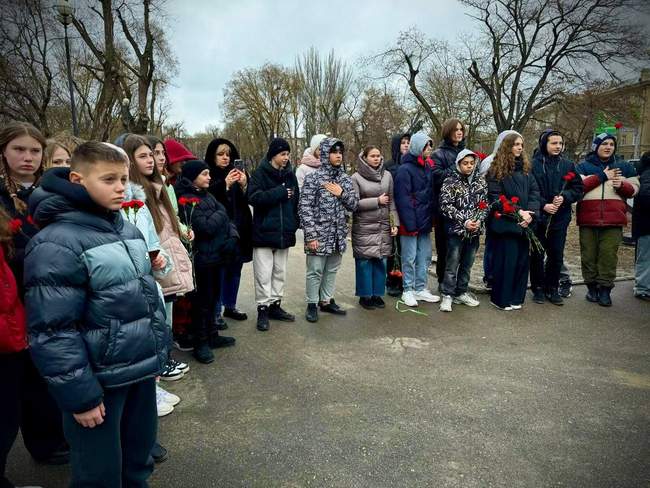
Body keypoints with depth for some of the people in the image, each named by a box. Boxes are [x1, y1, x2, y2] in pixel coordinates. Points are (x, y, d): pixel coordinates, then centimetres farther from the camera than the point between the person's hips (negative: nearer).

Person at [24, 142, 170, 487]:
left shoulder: (128, 229, 7)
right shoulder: (57, 244, -19)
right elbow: (52, 332, -20)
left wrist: (158, 351, 16)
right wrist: (80, 395, -16)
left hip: (141, 369, 7)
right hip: (100, 380, -7)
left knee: (139, 458, 22)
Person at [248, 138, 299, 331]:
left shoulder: (290, 175, 11)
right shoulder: (260, 173, -4)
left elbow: (296, 200, 16)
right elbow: (254, 197, -18)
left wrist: (294, 223, 5)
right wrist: (280, 192, -15)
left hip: (284, 233, 5)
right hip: (264, 232, -5)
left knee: (280, 272, 12)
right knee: (264, 274, -2)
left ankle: (275, 305, 24)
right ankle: (263, 308, 8)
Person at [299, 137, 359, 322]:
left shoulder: (345, 179, 8)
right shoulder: (313, 178, -9)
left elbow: (354, 205, 10)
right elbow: (304, 208, -12)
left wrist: (342, 193, -9)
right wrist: (311, 235, -16)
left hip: (338, 235, 5)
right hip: (319, 234, -5)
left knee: (332, 270, 15)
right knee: (315, 271, 3)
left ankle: (327, 301, 29)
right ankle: (312, 305, 18)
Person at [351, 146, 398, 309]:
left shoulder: (387, 175, 9)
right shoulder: (356, 177, -3)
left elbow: (392, 201, 8)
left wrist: (395, 223, 2)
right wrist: (377, 201, -10)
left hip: (384, 226, 4)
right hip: (363, 227, -3)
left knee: (381, 260, 6)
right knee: (365, 261, 1)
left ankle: (377, 294, 19)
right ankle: (365, 295, 14)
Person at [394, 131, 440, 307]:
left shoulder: (428, 167, 12)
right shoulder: (405, 169, -12)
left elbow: (431, 193, 16)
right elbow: (403, 199, -16)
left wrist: (432, 217, 7)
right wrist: (410, 223, -19)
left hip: (425, 220, 7)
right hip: (411, 222, -7)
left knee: (425, 256, 12)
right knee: (410, 258, 2)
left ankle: (421, 289, 22)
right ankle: (408, 291, 13)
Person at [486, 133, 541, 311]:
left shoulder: (526, 169, 15)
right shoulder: (497, 170, -2)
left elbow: (534, 191, 8)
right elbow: (495, 197, -9)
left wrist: (530, 213, -9)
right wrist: (517, 212, -15)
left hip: (524, 223, 6)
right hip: (505, 223, -5)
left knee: (522, 259, 7)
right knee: (506, 260, -3)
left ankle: (516, 297, 18)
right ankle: (501, 298, 8)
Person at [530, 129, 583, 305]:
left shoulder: (567, 165, 7)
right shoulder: (534, 164, -5)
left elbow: (578, 189, 7)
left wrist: (564, 197, -11)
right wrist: (543, 205, -16)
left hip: (560, 218, 3)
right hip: (539, 217, -3)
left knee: (556, 255, 8)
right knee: (537, 255, 5)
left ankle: (552, 288, 22)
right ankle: (538, 288, 18)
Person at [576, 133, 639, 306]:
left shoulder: (624, 167, 18)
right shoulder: (583, 166, 9)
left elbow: (634, 188, 15)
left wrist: (622, 185, -6)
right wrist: (602, 176, -9)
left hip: (613, 219, 1)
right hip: (588, 219, -1)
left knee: (609, 254, -3)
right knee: (589, 254, 3)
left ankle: (605, 289, 5)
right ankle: (592, 286, 15)